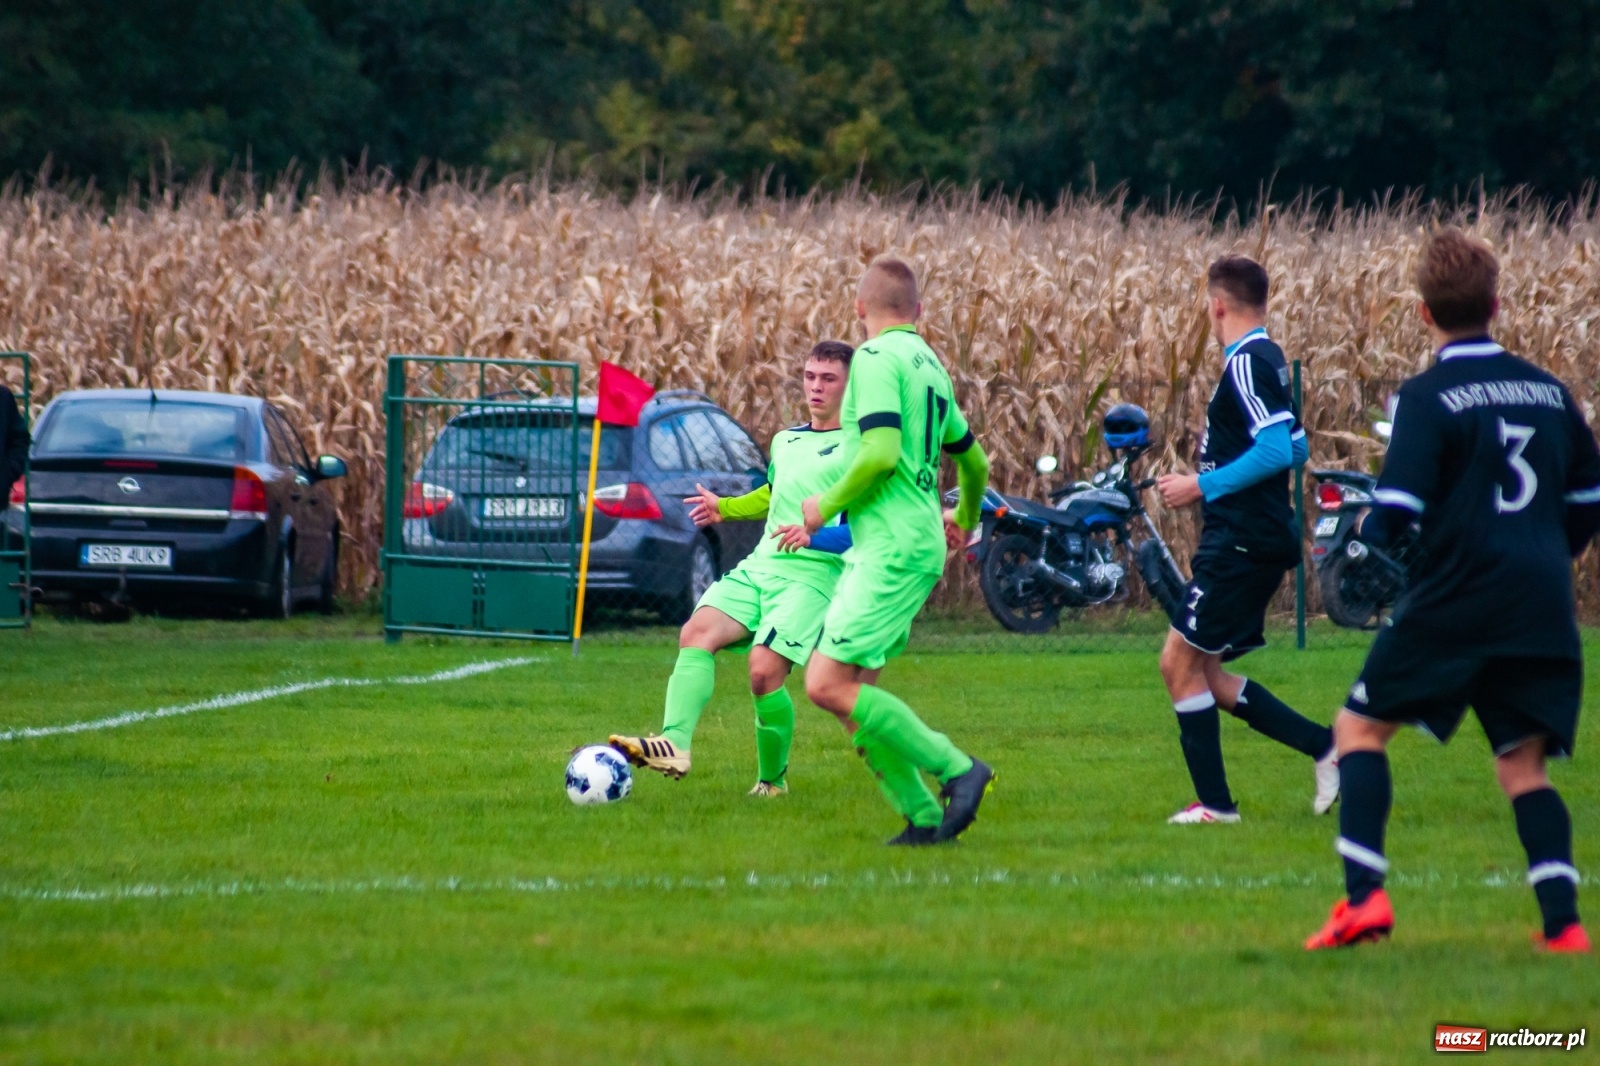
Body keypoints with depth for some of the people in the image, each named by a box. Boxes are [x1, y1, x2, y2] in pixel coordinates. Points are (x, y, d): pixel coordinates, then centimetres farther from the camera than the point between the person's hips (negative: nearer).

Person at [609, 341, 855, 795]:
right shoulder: (785, 441, 22)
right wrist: (724, 508, 28)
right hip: (759, 566, 7)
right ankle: (674, 744, -37)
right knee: (697, 632, -20)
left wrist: (816, 536, -25)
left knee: (764, 669, -22)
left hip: (814, 575, -7)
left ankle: (773, 778, 1)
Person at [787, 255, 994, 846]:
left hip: (893, 548, -9)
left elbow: (881, 452, -22)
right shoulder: (930, 365, 17)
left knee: (828, 684, -13)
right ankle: (922, 819, 5)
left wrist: (827, 505, -7)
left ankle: (957, 770, -11)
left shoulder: (877, 358, -10)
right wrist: (965, 519, 47)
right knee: (850, 691, 8)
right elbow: (972, 458, 28)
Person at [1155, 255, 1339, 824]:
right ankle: (1325, 745, 11)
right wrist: (1212, 482, 23)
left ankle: (1215, 802, -2)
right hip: (1248, 540, 10)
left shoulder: (1247, 363, -15)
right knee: (1204, 672, 12)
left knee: (1181, 662, -5)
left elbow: (1278, 450, -24)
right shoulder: (1266, 360, 15)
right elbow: (1295, 447, 23)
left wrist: (1203, 485, -20)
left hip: (1243, 544, -10)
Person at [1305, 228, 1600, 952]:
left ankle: (1363, 896, -4)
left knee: (1361, 727, 9)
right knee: (1523, 765, 11)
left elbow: (1397, 511, -14)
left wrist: (1367, 535, 7)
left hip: (1456, 600, -5)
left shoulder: (1429, 397, -7)